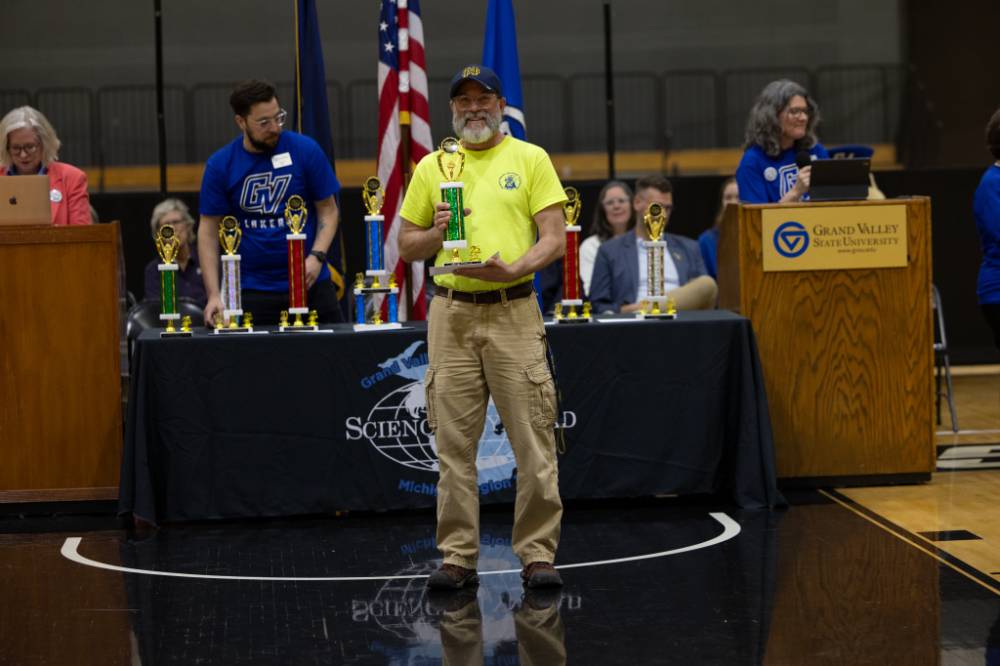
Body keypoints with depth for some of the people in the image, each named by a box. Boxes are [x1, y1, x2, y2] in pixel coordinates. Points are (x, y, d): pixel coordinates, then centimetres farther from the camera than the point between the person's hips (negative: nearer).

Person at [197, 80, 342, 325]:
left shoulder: (305, 150, -2)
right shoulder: (220, 165, -1)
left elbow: (328, 210, 4)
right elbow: (208, 231, 1)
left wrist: (317, 257, -13)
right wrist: (214, 295, -7)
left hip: (310, 285, 0)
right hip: (252, 291, 0)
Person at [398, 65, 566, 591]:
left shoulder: (530, 159, 4)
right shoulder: (431, 167, 12)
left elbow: (554, 238, -1)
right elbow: (405, 245, 15)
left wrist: (512, 268, -18)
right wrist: (437, 234, -6)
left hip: (514, 314, -2)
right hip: (451, 314, 3)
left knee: (533, 439, -5)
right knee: (454, 443, 4)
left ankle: (537, 555, 2)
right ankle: (458, 557, 10)